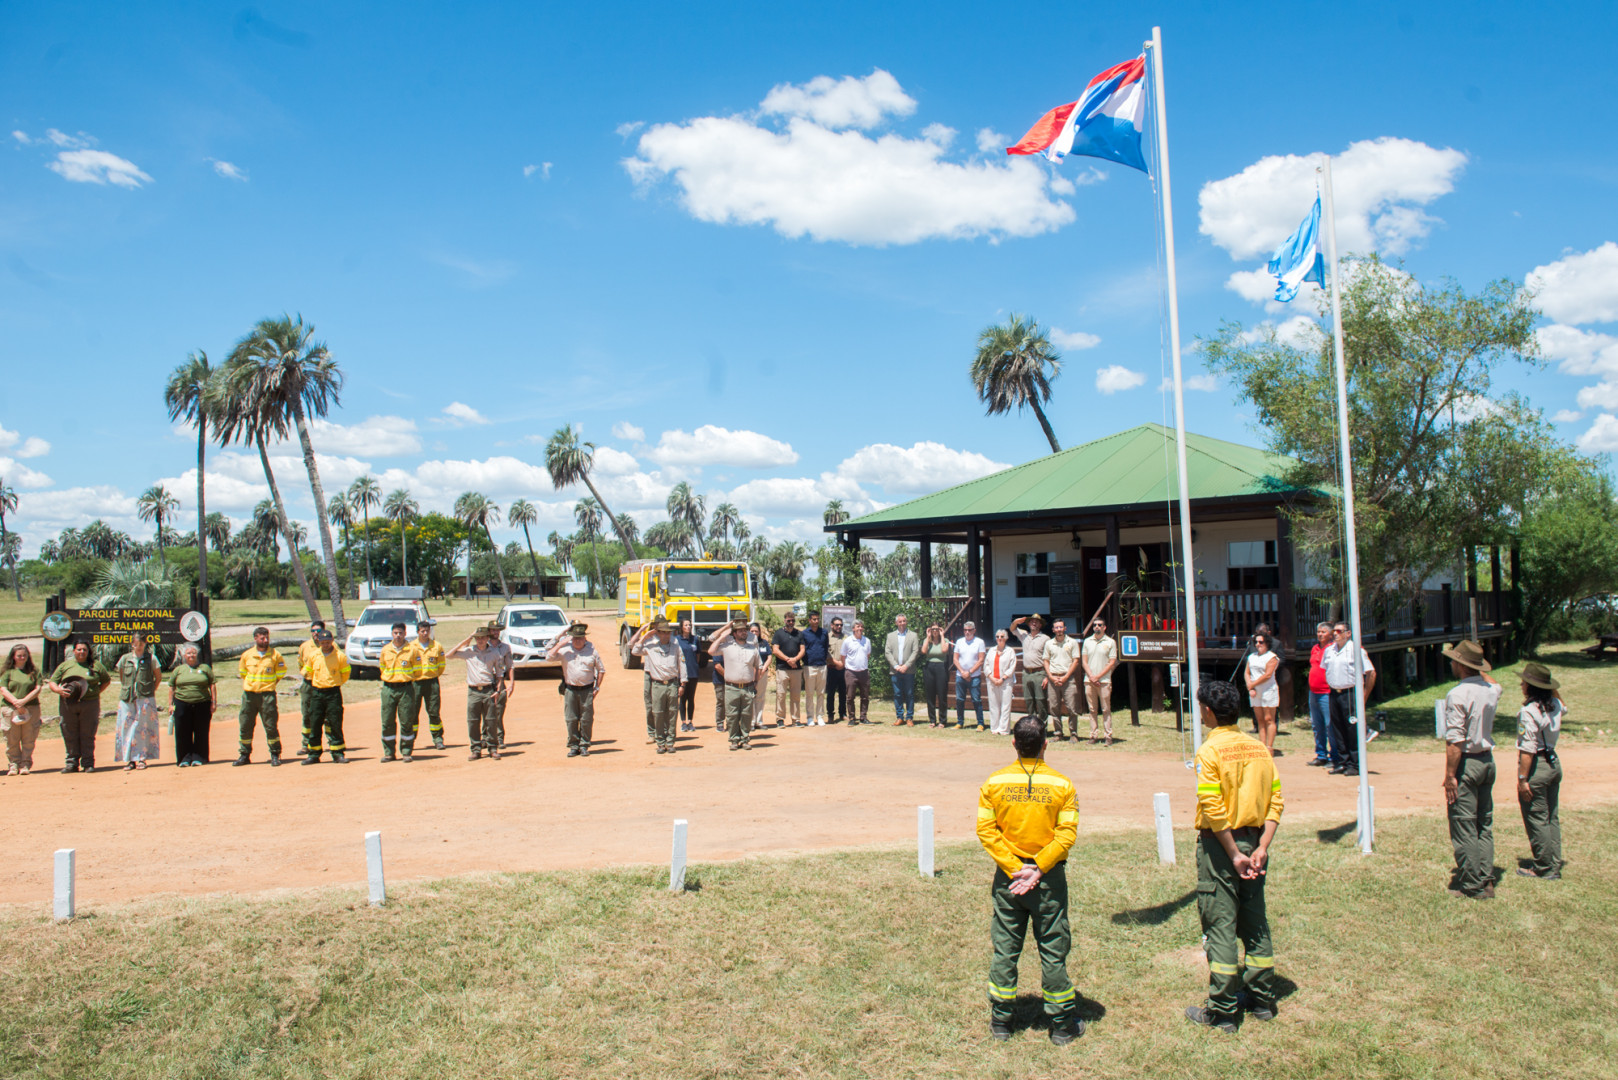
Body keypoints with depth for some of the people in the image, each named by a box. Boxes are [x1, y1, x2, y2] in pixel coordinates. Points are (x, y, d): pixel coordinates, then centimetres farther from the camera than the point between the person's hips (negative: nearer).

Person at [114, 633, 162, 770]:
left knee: (143, 727, -2)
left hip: (145, 698, -2)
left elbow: (158, 677, 11)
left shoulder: (151, 659, 2)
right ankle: (130, 759, 5)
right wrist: (127, 689, 12)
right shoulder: (124, 659, 7)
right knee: (126, 727, 0)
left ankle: (142, 758, 3)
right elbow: (121, 676, 20)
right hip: (127, 699, 2)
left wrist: (150, 691, 6)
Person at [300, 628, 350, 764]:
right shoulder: (313, 655, 3)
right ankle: (313, 755, 13)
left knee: (335, 724, -3)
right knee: (314, 724, 5)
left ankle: (338, 754, 4)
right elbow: (308, 671, 20)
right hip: (316, 693, 3)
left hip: (333, 693, -3)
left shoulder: (340, 656, -5)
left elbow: (346, 672, 8)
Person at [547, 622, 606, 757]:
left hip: (587, 690, -1)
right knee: (571, 720, 2)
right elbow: (549, 656, -7)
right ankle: (573, 746, 12)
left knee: (586, 720, 2)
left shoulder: (592, 651, 4)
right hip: (570, 689, 1)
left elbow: (601, 669, 11)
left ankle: (584, 746, 13)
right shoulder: (565, 650, 4)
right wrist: (560, 643, -11)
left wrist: (597, 686, 4)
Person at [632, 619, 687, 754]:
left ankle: (670, 742, 11)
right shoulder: (650, 646, 5)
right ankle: (661, 743, 11)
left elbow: (681, 664, 10)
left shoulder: (675, 647, 8)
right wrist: (645, 636, 1)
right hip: (657, 685, -1)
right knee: (658, 715, 0)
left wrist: (682, 683, 5)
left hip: (672, 684, 1)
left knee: (672, 715, 2)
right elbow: (634, 651, 2)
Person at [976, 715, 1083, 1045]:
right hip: (1049, 879, -1)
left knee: (1004, 949, 12)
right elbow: (1067, 833, -13)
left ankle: (1001, 1020, 20)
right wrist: (1038, 869, -15)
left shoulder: (994, 783, -5)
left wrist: (1014, 869, -10)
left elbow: (986, 831, -8)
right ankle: (1063, 1024, 18)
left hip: (1007, 878, 1)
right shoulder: (1062, 785, -7)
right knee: (1053, 950, 9)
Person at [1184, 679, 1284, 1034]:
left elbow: (1213, 810, -20)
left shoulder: (1210, 751, -14)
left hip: (1220, 844, -6)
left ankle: (1222, 1011, 6)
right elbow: (1275, 800, 0)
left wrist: (1234, 855, -14)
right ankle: (1262, 1000, 25)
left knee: (1220, 925, 0)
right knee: (1255, 923, 16)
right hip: (1254, 841, 6)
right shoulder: (1259, 748, 4)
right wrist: (1261, 848, -5)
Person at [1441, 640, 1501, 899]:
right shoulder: (1492, 690, 3)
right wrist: (1479, 670, 25)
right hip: (1488, 761, 8)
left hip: (1466, 763, -8)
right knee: (1485, 826, 15)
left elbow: (1455, 740, -21)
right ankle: (1487, 880, 18)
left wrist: (1450, 775, -18)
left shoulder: (1457, 695, -19)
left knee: (1463, 827, 0)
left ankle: (1472, 885, 4)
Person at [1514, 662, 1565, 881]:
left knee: (1537, 820, 2)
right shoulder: (1555, 705, 2)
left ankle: (1544, 869, 10)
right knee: (1551, 818, 16)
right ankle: (1554, 866, 22)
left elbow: (1527, 749, -24)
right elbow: (1564, 711, 31)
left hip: (1536, 766, -8)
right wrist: (1553, 690, 22)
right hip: (1554, 763, 8)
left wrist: (1522, 779, -20)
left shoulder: (1529, 712, -21)